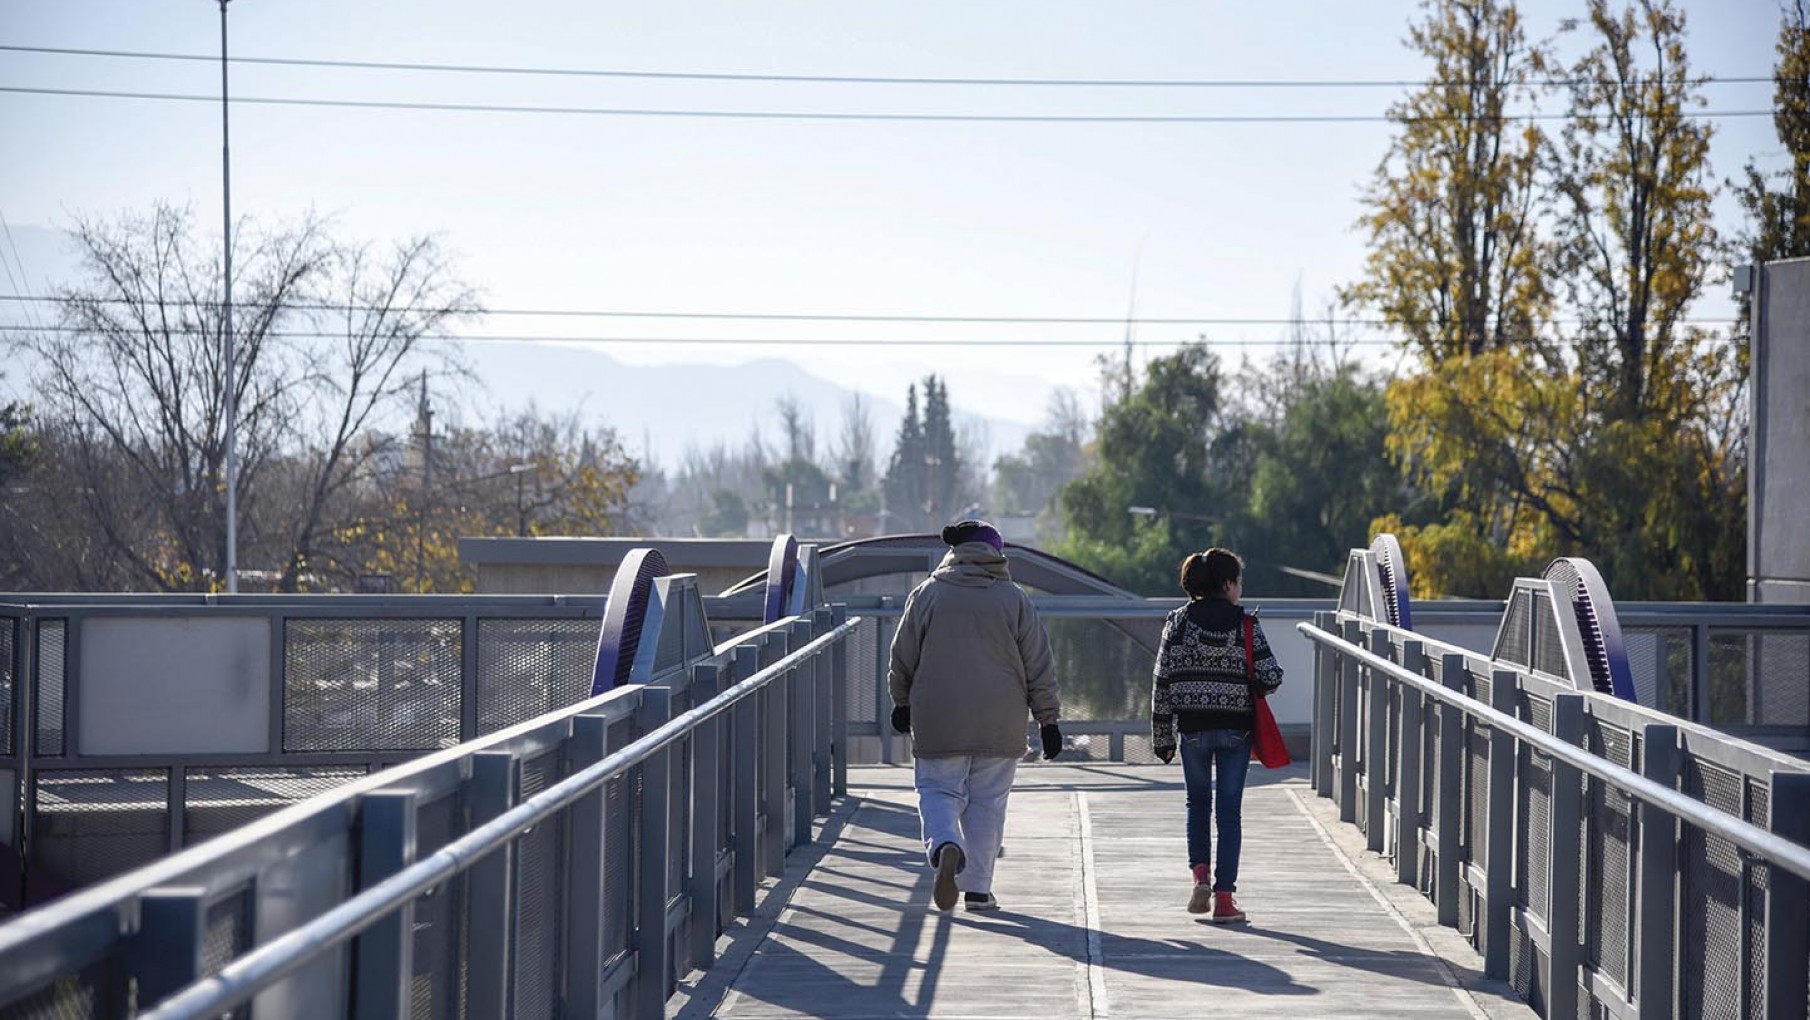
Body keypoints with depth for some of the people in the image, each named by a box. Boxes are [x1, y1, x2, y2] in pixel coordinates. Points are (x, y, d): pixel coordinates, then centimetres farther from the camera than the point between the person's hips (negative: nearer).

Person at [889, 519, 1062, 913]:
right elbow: (1040, 667, 3)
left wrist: (902, 702, 22)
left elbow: (902, 657, 7)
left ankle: (946, 846, -25)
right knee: (987, 802, 9)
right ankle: (978, 888, 10)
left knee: (938, 792, 6)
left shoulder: (928, 594, 0)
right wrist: (1048, 719, 11)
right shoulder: (1015, 599, 1)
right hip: (1000, 726, 1)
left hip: (939, 722, -1)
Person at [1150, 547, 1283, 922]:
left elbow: (1162, 681, -2)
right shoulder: (1246, 624, -5)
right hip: (1236, 728, -1)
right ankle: (1223, 896, 4)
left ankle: (1200, 873, 1)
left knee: (1198, 802, 20)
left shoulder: (1179, 621, -1)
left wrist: (1161, 737, 5)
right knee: (1229, 810, 5)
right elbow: (1270, 678, -8)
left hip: (1193, 728, 1)